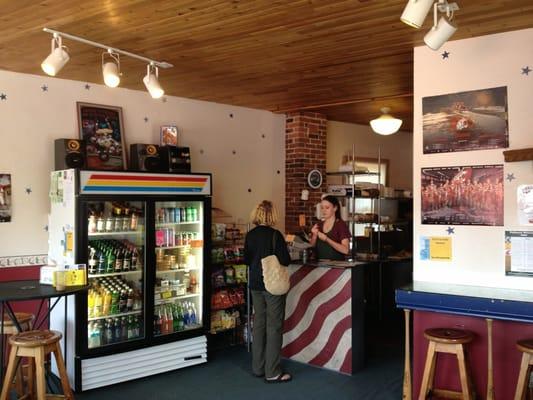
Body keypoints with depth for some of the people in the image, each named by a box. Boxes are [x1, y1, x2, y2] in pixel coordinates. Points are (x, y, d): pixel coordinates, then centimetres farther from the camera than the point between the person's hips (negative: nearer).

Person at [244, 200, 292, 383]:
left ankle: (258, 367, 23)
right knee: (274, 326, 1)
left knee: (259, 323, 15)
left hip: (255, 284, 6)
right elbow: (285, 260, -16)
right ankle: (272, 373, 5)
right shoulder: (275, 235, -16)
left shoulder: (250, 235, 2)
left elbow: (246, 260, 10)